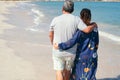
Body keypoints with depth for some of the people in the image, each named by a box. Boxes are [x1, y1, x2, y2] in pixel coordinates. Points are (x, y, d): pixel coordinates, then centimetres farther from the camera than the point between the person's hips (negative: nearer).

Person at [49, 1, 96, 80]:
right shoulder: (76, 19, -11)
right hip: (71, 52, 1)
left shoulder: (55, 20, -9)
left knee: (59, 71, 10)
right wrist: (94, 25, 2)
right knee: (67, 70, 22)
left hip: (58, 52, -1)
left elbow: (51, 35, 2)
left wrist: (53, 43, 22)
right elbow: (87, 30, -20)